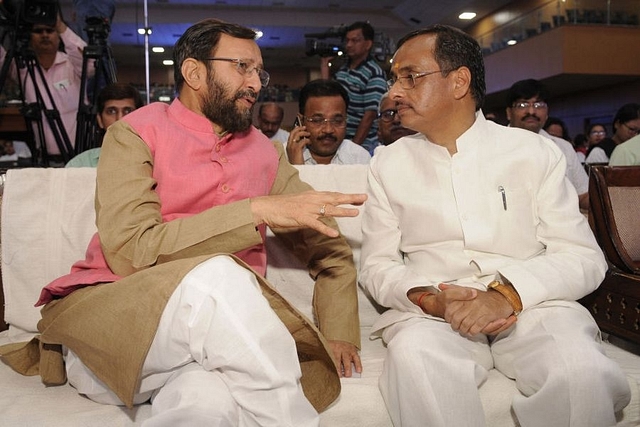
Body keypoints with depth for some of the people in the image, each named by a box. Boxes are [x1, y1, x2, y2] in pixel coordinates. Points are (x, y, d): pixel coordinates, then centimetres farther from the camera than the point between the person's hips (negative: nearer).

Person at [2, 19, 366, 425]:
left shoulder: (266, 152, 14)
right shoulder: (136, 133, 2)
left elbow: (333, 249, 19)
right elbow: (129, 252, -14)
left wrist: (338, 334, 5)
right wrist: (257, 211, -17)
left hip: (217, 329, 1)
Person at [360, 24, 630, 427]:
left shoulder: (535, 152, 5)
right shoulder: (389, 163, 9)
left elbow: (584, 257, 0)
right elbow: (377, 265, 5)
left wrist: (508, 293, -19)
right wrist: (429, 299, -16)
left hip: (532, 304, 1)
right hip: (431, 312, 0)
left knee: (579, 367, -30)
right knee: (414, 358, -34)